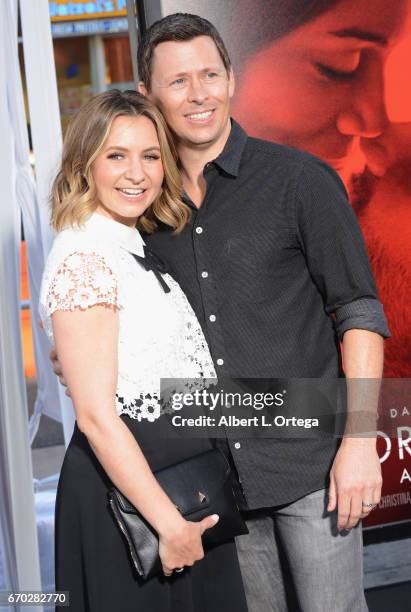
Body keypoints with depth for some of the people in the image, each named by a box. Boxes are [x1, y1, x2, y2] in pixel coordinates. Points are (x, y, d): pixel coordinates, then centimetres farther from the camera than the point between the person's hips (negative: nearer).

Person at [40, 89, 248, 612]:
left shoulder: (138, 249, 10)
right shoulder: (83, 258, -18)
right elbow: (96, 416, -21)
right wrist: (169, 524, -19)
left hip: (187, 468, 9)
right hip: (125, 477, -9)